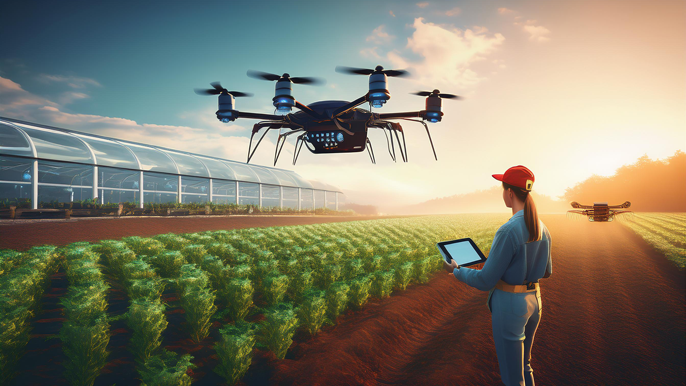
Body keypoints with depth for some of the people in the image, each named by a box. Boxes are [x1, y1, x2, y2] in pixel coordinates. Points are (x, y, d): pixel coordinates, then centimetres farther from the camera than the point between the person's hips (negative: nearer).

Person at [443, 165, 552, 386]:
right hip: (533, 301, 8)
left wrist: (456, 271, -4)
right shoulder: (542, 229, 1)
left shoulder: (508, 231, -26)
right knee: (523, 364, 28)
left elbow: (486, 281, -20)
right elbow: (546, 271, 14)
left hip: (509, 305, -8)